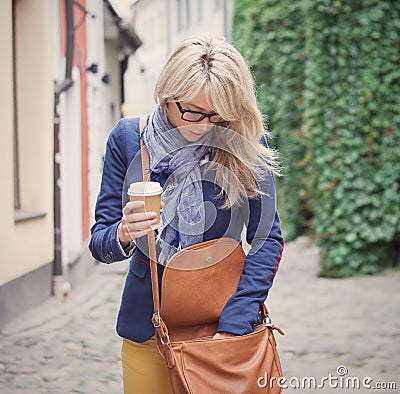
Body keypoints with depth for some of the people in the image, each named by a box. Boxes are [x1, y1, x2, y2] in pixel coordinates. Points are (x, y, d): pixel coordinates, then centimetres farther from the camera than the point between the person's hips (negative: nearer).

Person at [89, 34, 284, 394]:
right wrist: (122, 236, -29)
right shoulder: (128, 138, -6)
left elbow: (268, 238, -11)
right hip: (147, 326, 1)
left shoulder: (246, 145, -9)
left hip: (222, 317, -1)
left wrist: (233, 324, -20)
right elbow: (100, 242, -5)